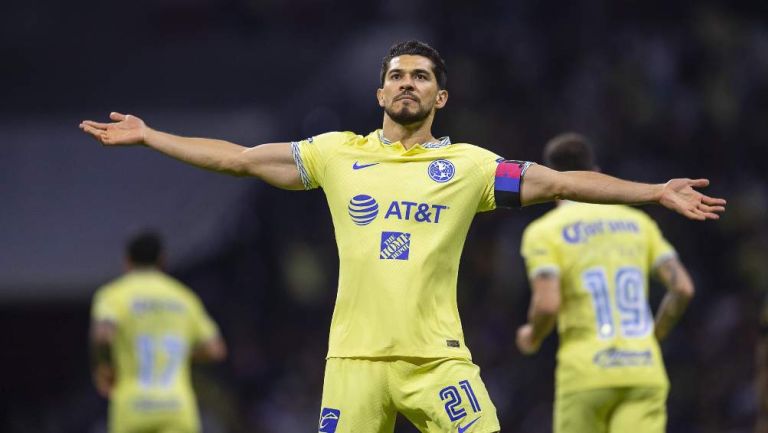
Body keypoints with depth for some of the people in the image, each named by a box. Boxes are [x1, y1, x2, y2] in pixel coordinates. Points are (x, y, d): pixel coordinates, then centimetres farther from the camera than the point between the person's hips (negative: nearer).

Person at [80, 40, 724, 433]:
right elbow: (242, 159, 13)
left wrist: (656, 192, -4)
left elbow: (558, 183, 3)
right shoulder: (338, 154, 9)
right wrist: (146, 137, 12)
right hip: (356, 356, 1)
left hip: (437, 357, -1)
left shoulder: (468, 165, 6)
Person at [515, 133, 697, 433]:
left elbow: (547, 305, -13)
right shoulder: (637, 223, 13)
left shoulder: (543, 232, 0)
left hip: (585, 375, -3)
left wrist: (532, 337, 8)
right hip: (644, 374, 3)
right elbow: (683, 288, 5)